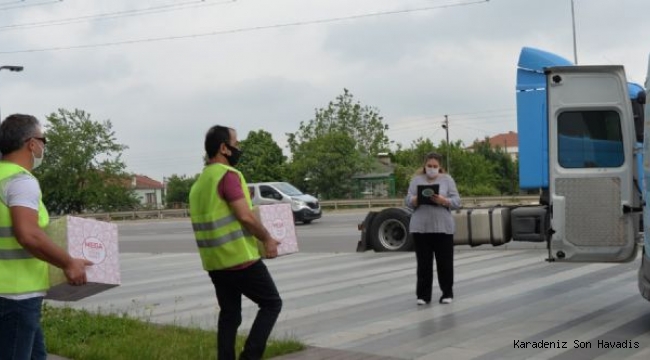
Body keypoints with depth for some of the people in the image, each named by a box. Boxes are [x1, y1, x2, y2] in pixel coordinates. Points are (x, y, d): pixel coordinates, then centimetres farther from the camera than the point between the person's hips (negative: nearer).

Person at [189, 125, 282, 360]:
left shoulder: (199, 182, 14)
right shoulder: (228, 175, -15)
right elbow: (245, 215, -22)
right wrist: (267, 239, -10)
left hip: (214, 263, 8)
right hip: (240, 259, -8)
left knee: (229, 314, 14)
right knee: (271, 303, 5)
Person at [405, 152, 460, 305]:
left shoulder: (447, 179, 5)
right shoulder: (416, 180, 8)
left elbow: (457, 201, -1)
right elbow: (408, 201, 2)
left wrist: (443, 201, -19)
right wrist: (417, 199, -19)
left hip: (443, 227, -1)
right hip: (421, 227, 1)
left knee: (445, 261, 4)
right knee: (423, 262, 3)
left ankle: (447, 293, 14)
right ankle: (423, 295, 8)